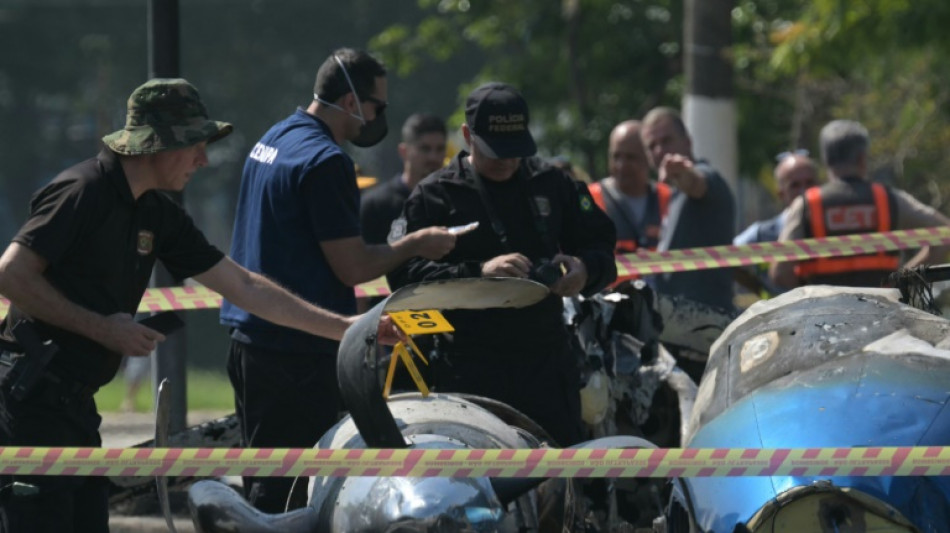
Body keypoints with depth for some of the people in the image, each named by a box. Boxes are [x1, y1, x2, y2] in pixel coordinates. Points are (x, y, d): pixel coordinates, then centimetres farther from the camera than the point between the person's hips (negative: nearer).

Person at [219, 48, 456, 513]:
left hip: (250, 335, 10)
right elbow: (353, 267, -18)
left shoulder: (272, 139, 14)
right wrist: (415, 245, -4)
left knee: (262, 485, 14)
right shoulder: (325, 161, -17)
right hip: (297, 351, -10)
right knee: (291, 491, -7)